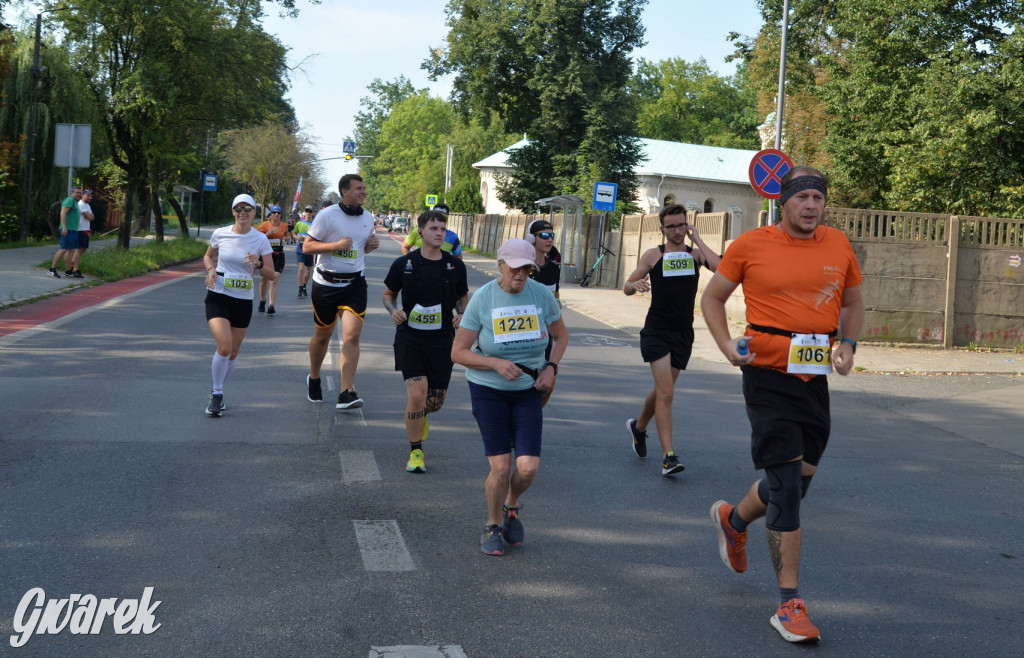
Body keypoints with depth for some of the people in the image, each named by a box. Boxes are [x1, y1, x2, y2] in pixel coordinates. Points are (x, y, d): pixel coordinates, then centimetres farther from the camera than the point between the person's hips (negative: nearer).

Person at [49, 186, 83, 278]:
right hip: (67, 229, -10)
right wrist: (64, 227, -25)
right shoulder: (70, 200, -10)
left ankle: (68, 271, 13)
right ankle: (52, 269, -10)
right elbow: (63, 213, -19)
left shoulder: (75, 202, 22)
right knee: (64, 249, -12)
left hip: (73, 230, 10)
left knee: (71, 250, 10)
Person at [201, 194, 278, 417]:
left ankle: (218, 392, 31)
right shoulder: (220, 234, -3)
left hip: (243, 300, 2)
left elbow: (271, 276, -2)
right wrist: (210, 269, -4)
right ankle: (216, 393, 0)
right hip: (218, 297, -2)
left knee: (233, 353, 9)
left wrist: (258, 264, -22)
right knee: (224, 347, -18)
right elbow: (207, 256, 17)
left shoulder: (260, 239, -4)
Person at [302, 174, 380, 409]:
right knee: (322, 336, 12)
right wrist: (336, 245, -21)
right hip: (326, 283, -3)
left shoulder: (368, 218, 7)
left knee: (352, 336, -12)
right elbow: (307, 246, -8)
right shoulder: (327, 215, -9)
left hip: (355, 283, 3)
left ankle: (346, 393, -14)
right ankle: (314, 379, 38)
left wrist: (371, 245, -2)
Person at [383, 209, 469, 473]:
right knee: (417, 393, -15)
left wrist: (462, 315, -6)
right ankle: (415, 452, 1)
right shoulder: (403, 264, -3)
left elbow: (463, 298, 15)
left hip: (442, 341, 2)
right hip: (410, 338, -2)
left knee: (436, 400, 6)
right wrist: (393, 311, -11)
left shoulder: (455, 266, 1)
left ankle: (421, 414, 45)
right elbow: (388, 294, 10)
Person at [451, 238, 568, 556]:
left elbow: (561, 335, 12)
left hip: (528, 390, 2)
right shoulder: (482, 299, -12)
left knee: (528, 467, -10)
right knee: (501, 467, -9)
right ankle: (493, 527, 18)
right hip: (488, 390, -2)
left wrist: (551, 367, -6)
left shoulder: (542, 294, -5)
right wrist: (496, 364, -23)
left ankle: (511, 508, 25)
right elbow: (458, 352, -10)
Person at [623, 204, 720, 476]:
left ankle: (639, 426, 45)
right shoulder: (653, 255, 0)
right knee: (666, 392, -15)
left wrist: (697, 240, -10)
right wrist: (635, 284, -20)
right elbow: (627, 287, 4)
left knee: (662, 390, 17)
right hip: (656, 331, -3)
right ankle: (668, 456, -14)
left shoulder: (695, 254, 4)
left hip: (683, 334, 3)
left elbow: (720, 268, -17)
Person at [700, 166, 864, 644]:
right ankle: (790, 604, 1)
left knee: (797, 480, 14)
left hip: (815, 379, 5)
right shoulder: (750, 245, -3)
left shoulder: (838, 246, 6)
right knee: (786, 487, -8)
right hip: (768, 376, -5)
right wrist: (727, 344, -7)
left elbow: (853, 303, 21)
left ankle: (733, 519, 47)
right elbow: (712, 298, 8)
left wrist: (848, 343, 3)